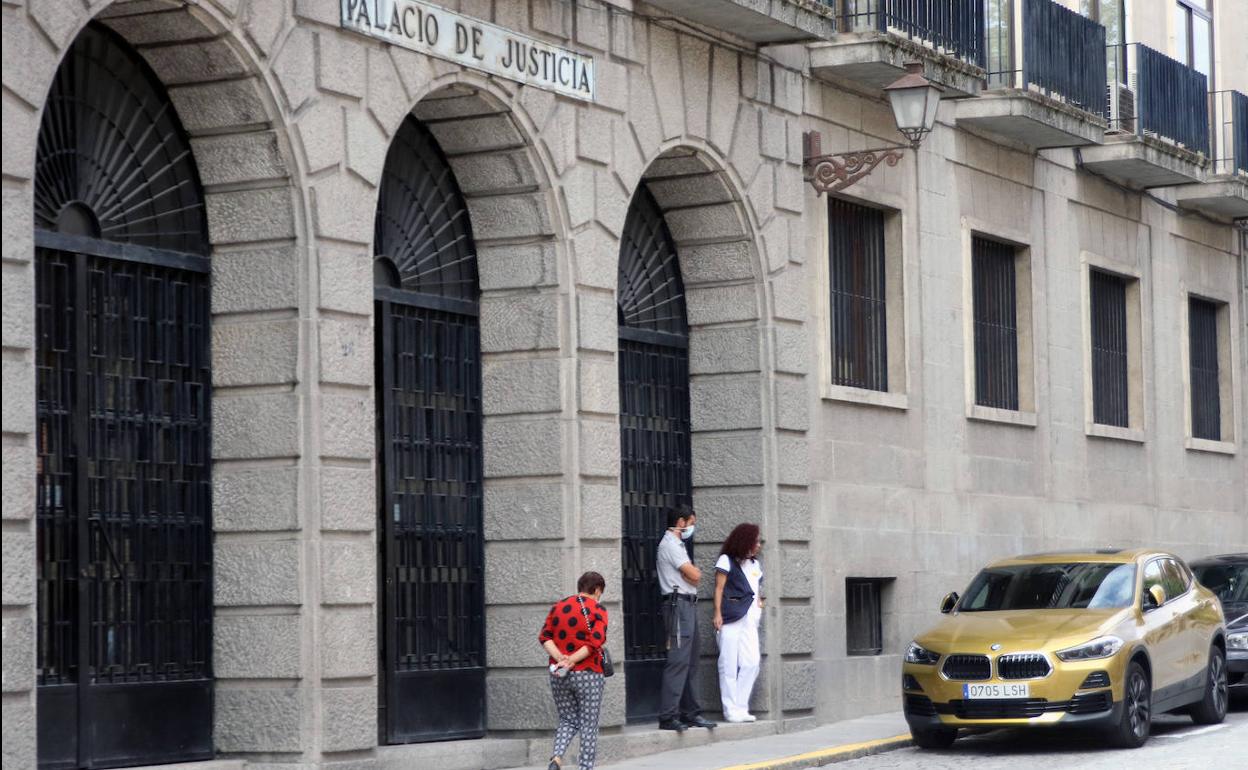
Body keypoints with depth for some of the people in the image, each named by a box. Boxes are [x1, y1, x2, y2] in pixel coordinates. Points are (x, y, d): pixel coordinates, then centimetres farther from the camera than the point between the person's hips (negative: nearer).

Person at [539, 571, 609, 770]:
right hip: (588, 675, -4)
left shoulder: (558, 606, 9)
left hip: (558, 675, 4)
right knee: (589, 726, 5)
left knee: (568, 721, 15)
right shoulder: (597, 609, -4)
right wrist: (572, 660, -17)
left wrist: (559, 658, -13)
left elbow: (544, 636, -1)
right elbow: (596, 641, -17)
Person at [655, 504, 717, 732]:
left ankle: (690, 713, 16)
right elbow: (694, 575, -15)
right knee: (678, 662, -13)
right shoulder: (670, 544, -10)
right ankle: (668, 717, -15)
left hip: (688, 605, 10)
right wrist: (694, 571, 5)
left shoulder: (677, 544, 22)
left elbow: (694, 576, 14)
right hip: (678, 604, -10)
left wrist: (692, 572, -7)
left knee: (690, 662, 12)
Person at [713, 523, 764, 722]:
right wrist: (718, 614, -9)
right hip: (731, 618, -6)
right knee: (729, 664, -4)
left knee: (752, 662, -6)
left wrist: (759, 606, 6)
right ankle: (731, 709, -2)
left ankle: (741, 707, 1)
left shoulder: (755, 564, 22)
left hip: (749, 618, 6)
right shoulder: (727, 560, 5)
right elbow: (719, 589, -1)